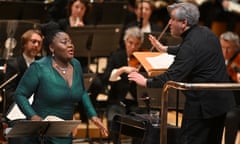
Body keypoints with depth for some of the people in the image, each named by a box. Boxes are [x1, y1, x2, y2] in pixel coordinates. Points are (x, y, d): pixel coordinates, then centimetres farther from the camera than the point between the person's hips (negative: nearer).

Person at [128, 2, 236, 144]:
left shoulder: (191, 44, -22)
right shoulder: (206, 32, 6)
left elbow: (172, 77, -25)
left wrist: (146, 82, -14)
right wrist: (165, 49, 32)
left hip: (203, 104, -9)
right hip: (222, 100, 9)